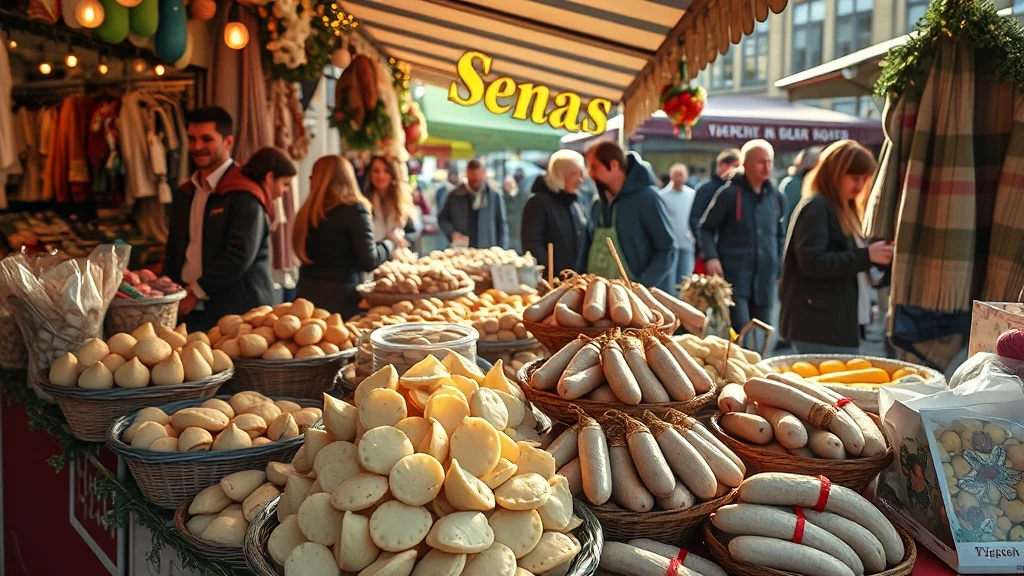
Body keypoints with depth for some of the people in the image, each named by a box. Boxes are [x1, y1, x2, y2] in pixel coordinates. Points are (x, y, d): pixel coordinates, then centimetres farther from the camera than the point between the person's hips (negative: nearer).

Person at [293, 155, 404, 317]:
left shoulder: (308, 211, 6)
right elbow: (369, 262, -10)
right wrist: (391, 242, 9)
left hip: (307, 293, 5)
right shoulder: (354, 210, -8)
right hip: (340, 297, -5)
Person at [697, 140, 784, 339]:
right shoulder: (729, 194, -5)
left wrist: (779, 270, 15)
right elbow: (705, 228, 0)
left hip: (765, 281, 5)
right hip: (733, 278, -5)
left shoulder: (776, 197, 10)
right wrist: (711, 257, -15)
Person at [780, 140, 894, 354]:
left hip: (841, 324, 10)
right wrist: (866, 256, -21)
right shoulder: (815, 207, -11)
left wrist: (877, 256, 7)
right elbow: (812, 262, -22)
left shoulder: (845, 210, 19)